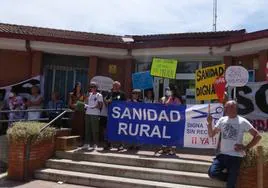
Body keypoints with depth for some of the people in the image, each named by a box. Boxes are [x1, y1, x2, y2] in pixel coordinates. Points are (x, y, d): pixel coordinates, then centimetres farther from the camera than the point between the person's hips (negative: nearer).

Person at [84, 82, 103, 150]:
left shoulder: (99, 95, 0)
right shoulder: (89, 94, 18)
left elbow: (101, 105, -5)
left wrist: (96, 107, -21)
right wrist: (86, 105, 3)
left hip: (95, 114, -6)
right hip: (88, 113, 6)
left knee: (95, 129, -4)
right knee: (87, 129, 7)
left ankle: (95, 144, 3)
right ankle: (87, 143, 15)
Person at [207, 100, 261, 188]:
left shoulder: (242, 122, -5)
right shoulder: (222, 120, 5)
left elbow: (257, 136, -3)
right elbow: (211, 134, 9)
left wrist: (246, 148, -9)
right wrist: (209, 123, -8)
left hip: (235, 157, -3)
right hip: (222, 155, 4)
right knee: (212, 173, -16)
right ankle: (231, 178, 9)